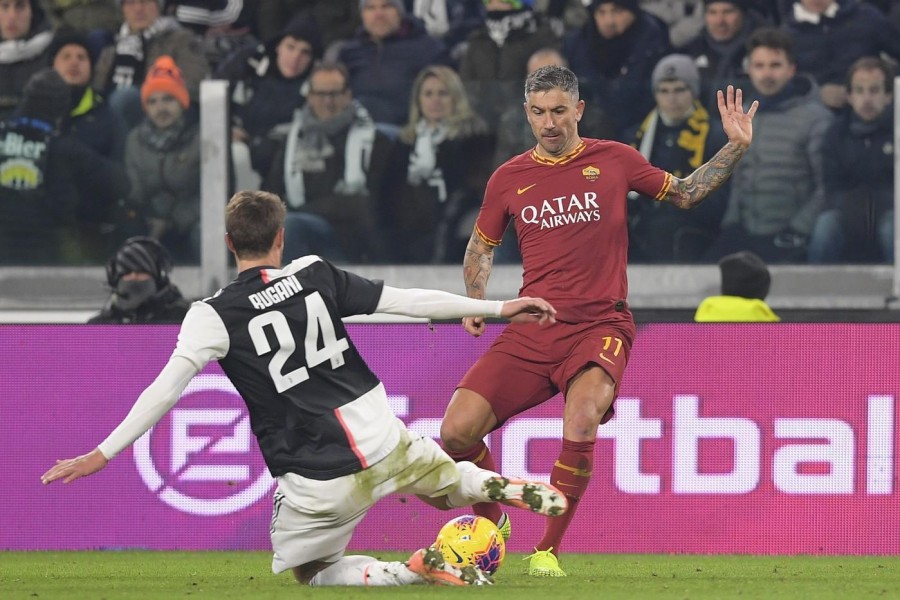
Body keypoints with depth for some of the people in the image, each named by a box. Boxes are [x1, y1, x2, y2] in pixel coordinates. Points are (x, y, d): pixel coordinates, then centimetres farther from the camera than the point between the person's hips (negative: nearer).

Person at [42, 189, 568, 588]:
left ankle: (412, 574, -9)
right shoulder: (315, 275, 4)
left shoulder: (213, 316, -6)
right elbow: (410, 301, 6)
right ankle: (505, 488, -1)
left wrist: (102, 455, -7)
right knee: (447, 483, 35)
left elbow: (165, 392, -12)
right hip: (383, 441, 4)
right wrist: (499, 309, 15)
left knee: (312, 572, 20)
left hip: (318, 482, -4)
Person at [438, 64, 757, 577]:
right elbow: (481, 245, 25)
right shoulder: (509, 178, 9)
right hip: (531, 329, 3)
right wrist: (476, 303, 8)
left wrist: (735, 147, 8)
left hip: (601, 324, -3)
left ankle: (548, 550, -16)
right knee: (457, 432, -12)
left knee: (581, 420, -32)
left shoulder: (614, 160, 5)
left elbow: (685, 193, 19)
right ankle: (493, 523, 18)